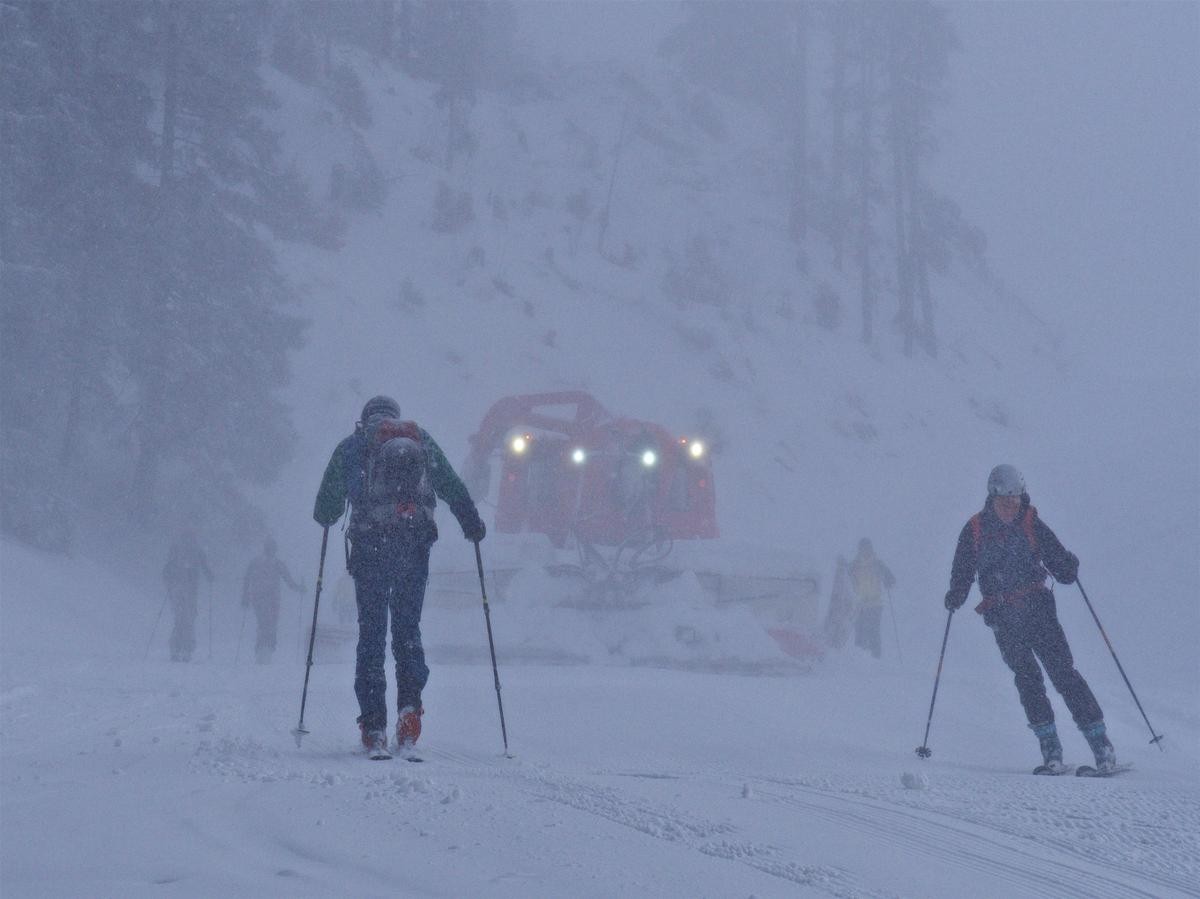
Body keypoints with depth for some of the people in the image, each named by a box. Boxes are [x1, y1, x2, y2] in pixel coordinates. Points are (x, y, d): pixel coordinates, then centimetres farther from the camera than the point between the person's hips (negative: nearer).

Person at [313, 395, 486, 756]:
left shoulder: (350, 447, 14)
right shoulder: (421, 440, 18)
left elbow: (326, 508, 19)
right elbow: (452, 487, 9)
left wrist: (326, 518, 40)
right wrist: (472, 523, 16)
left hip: (372, 544, -1)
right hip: (417, 543, 2)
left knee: (371, 632, 4)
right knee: (408, 628, 13)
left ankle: (374, 725, -3)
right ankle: (409, 705, -9)